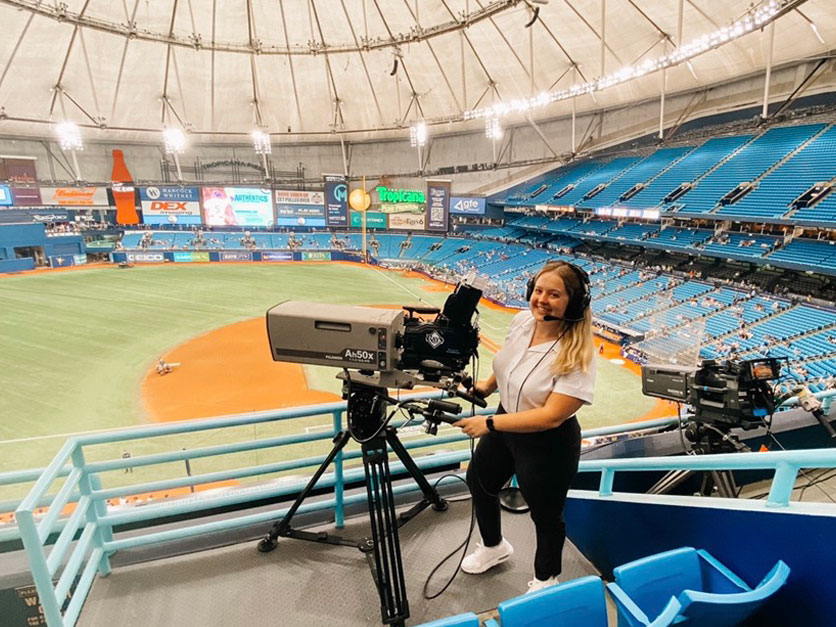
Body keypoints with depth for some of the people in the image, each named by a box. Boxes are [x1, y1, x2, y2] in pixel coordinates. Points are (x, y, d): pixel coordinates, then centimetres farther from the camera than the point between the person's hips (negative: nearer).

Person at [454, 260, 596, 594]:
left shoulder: (577, 354, -30)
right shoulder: (522, 320, -11)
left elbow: (551, 416, -32)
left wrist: (490, 424, -31)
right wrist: (489, 385, 7)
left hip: (547, 445, -7)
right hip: (505, 422, 8)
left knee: (545, 515, 16)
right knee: (479, 482, 27)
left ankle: (546, 579, 50)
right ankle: (494, 546, 57)